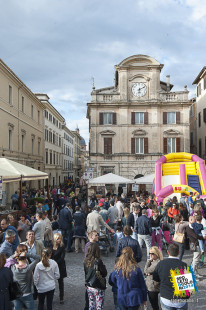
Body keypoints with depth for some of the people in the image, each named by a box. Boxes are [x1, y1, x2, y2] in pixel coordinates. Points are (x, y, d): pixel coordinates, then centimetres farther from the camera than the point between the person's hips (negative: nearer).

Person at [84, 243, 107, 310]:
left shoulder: (85, 261, -4)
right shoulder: (98, 261, -22)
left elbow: (86, 273, 4)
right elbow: (104, 274, -14)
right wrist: (103, 265, 0)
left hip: (89, 287, 6)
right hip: (98, 288, -6)